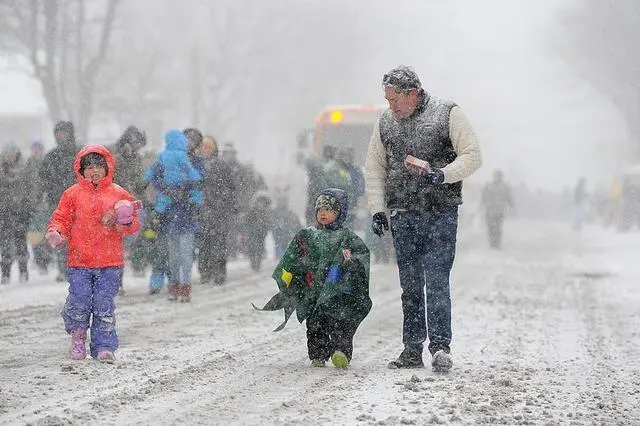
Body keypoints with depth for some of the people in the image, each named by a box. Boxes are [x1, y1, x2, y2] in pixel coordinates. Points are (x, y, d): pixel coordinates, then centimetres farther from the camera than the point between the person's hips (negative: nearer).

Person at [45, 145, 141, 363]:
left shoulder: (119, 194, 7)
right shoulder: (72, 194, 6)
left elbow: (134, 224, 8)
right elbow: (62, 218, 8)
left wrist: (124, 221, -13)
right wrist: (55, 232, -12)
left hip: (110, 262, 0)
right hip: (79, 262, 0)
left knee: (105, 307, 1)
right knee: (79, 304, -2)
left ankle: (104, 347, 9)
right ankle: (77, 336, 23)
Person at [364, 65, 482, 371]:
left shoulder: (447, 114, -2)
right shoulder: (385, 122, 11)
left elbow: (472, 156, -4)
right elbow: (374, 168, 16)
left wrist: (442, 174, -20)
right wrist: (377, 210, 6)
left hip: (441, 213, -4)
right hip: (403, 216, 4)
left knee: (436, 281, -10)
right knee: (410, 286, 6)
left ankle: (440, 347, -10)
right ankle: (412, 350, 10)